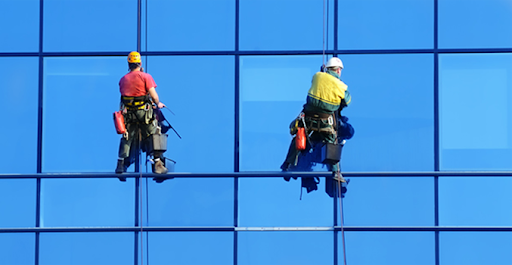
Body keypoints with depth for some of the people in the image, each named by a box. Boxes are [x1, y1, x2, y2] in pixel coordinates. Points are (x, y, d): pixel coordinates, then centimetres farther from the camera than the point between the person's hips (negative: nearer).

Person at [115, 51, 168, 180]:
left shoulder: (123, 80, 7)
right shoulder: (145, 76, -6)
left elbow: (123, 95, 8)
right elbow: (153, 94, -11)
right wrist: (158, 103, 6)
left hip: (128, 112, 4)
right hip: (144, 112, -4)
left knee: (126, 138, 13)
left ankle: (121, 164, 7)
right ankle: (158, 164, 5)